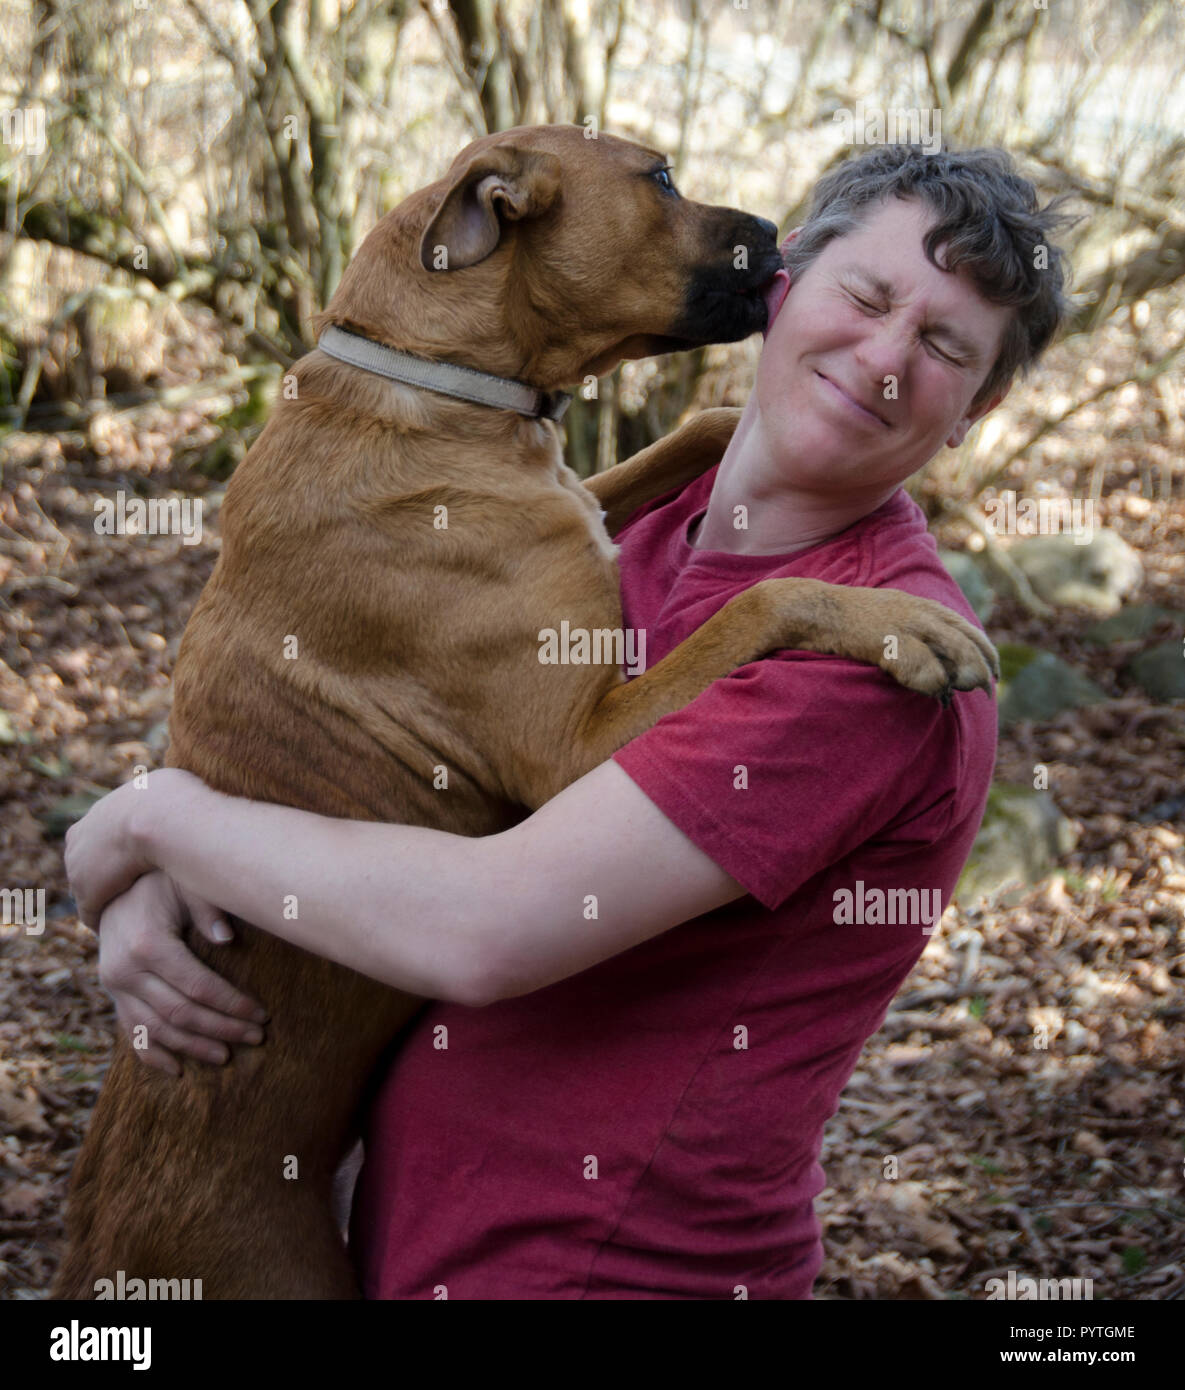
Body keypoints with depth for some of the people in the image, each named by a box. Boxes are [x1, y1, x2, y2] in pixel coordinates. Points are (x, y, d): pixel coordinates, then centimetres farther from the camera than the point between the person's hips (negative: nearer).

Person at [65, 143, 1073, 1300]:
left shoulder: (880, 652, -22)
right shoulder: (645, 546, 5)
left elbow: (486, 934, -28)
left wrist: (158, 815, -15)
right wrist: (145, 884, -8)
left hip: (611, 1265, -7)